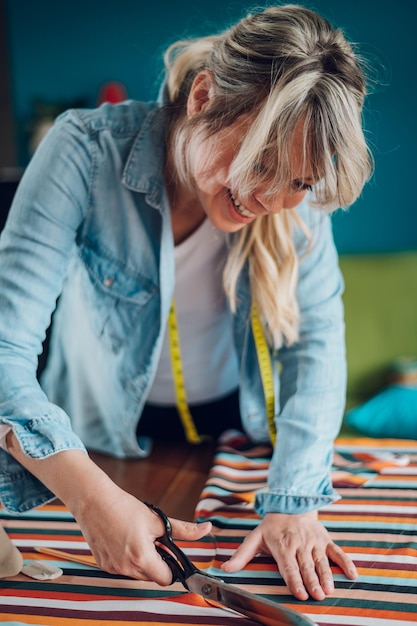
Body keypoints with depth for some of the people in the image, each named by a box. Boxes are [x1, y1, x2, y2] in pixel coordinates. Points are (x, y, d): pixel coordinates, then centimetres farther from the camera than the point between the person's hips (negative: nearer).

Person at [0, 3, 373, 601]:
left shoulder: (295, 196, -20)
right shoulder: (87, 153, -30)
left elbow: (316, 340, -18)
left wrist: (295, 500, -29)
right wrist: (93, 496, -45)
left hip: (239, 428, 2)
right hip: (105, 443, -2)